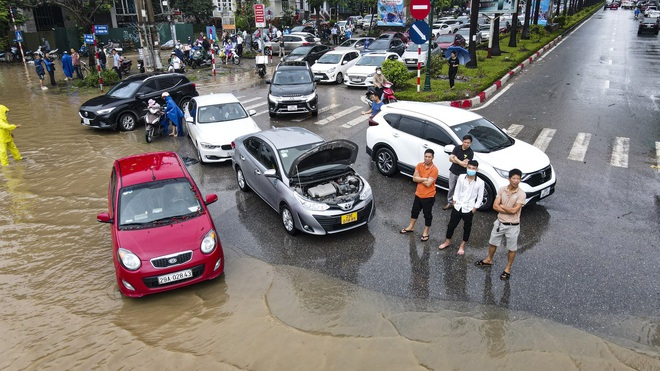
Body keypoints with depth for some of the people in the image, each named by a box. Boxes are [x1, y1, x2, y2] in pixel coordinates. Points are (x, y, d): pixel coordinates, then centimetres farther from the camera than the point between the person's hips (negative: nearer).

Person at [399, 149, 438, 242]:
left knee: (427, 215, 11)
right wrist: (424, 178, -19)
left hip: (428, 196, -6)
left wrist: (419, 178, -14)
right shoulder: (419, 165, -3)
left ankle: (425, 232, 27)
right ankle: (410, 227, 41)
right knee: (414, 211, 22)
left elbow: (428, 184, -25)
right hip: (418, 194, 6)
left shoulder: (434, 169, -20)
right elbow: (414, 178, -8)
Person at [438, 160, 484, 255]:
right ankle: (447, 241, 35)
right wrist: (455, 200, 0)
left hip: (469, 209, -2)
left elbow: (480, 197, -5)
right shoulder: (461, 177, -6)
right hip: (457, 207, 2)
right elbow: (457, 190, 5)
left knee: (467, 228, 14)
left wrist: (475, 208, -6)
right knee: (451, 225, 14)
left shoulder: (480, 182, -12)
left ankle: (462, 245, 32)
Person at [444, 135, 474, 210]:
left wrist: (456, 159, -12)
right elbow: (451, 159, -8)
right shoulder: (457, 148, -3)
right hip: (453, 172, 4)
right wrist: (461, 162, -17)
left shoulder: (470, 152, -14)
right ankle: (450, 203, 28)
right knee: (451, 188, 14)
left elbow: (465, 165, -21)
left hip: (462, 174, -4)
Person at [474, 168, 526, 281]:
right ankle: (489, 260, 44)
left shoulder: (521, 194, -18)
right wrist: (509, 210, -20)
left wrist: (501, 205, -12)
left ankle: (508, 268, 29)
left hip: (512, 226, -4)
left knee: (512, 248, 11)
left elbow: (514, 210, -24)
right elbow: (495, 206, -11)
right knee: (492, 242, 21)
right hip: (500, 222, 4)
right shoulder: (502, 189, -6)